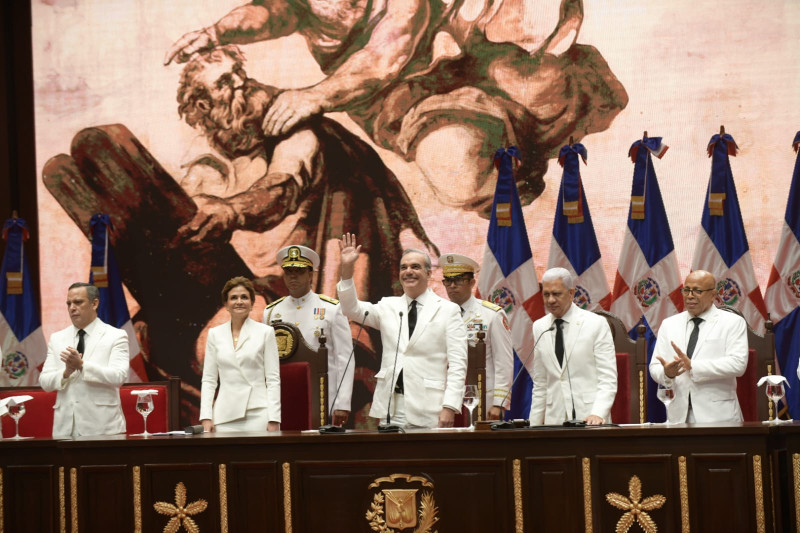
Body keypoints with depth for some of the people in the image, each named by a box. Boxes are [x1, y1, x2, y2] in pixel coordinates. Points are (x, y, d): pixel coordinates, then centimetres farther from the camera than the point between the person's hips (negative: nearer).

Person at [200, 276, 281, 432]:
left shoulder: (266, 332, 4)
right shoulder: (215, 334, 11)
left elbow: (273, 379, 1)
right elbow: (209, 379, 11)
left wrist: (274, 420, -6)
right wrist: (206, 417, 1)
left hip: (258, 414, -2)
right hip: (225, 416, 2)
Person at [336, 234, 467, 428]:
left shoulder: (448, 310, 3)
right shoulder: (388, 306, 14)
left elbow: (457, 364, -2)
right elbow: (352, 309, 1)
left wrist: (449, 407, -12)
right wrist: (347, 269, -11)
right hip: (390, 409, 3)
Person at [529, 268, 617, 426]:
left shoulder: (597, 324, -1)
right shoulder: (539, 328, 10)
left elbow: (608, 379, -6)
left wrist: (598, 414, -20)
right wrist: (534, 426, 9)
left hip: (589, 418, -3)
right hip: (554, 421, 3)